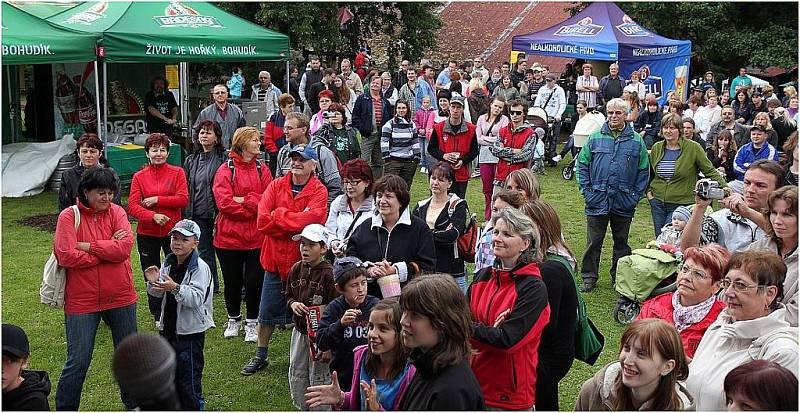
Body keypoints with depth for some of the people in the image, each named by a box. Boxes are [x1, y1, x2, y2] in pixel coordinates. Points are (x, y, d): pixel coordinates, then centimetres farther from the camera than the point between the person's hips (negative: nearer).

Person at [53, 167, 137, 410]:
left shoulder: (116, 212, 1)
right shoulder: (69, 216, -6)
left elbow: (125, 246, -15)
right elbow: (67, 256, -19)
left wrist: (87, 246, -16)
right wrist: (108, 248, -13)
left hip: (121, 298, 3)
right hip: (82, 301, -3)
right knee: (78, 361, 3)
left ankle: (134, 404, 34)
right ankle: (65, 408, 23)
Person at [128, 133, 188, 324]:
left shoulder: (177, 173, 1)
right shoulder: (139, 176, 3)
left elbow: (183, 199, -11)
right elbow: (132, 206, -7)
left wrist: (156, 200, -15)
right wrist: (153, 216, -23)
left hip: (173, 231, -1)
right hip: (147, 233, 2)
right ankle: (158, 316, 24)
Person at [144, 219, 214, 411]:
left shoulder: (200, 267, -17)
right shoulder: (168, 263, 5)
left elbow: (197, 298, -26)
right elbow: (159, 294, 12)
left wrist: (175, 288, -37)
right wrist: (154, 283, -9)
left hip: (190, 332, -8)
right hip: (168, 328, 8)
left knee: (189, 376, 0)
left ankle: (194, 407, 15)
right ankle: (176, 405, 36)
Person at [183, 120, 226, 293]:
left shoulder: (223, 158, -5)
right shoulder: (191, 161, 11)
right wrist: (185, 214, 7)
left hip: (218, 212, -5)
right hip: (198, 215, 5)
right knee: (204, 250, 12)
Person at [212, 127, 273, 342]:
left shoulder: (262, 169, 5)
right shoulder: (225, 170, -4)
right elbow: (224, 202, -15)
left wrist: (243, 200, -15)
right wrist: (254, 208, -15)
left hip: (256, 237, 2)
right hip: (229, 236, -2)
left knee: (254, 281, 5)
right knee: (232, 281, 11)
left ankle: (251, 323, 22)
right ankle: (233, 320, 32)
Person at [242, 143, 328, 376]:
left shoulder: (319, 191, -6)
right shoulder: (276, 186, 1)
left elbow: (313, 218, -25)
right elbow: (262, 221, -11)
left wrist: (278, 215, -17)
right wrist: (296, 225, -18)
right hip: (275, 260, 3)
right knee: (266, 313, 12)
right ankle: (260, 357, 29)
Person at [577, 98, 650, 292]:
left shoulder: (636, 140, 2)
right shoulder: (595, 138, 2)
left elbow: (644, 170, 5)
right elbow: (582, 165, 5)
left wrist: (636, 195, -2)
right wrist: (587, 191, -3)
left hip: (624, 203, 1)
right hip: (598, 201, 0)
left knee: (621, 242, 13)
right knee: (593, 241, 4)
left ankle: (620, 277, 25)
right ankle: (589, 277, 15)